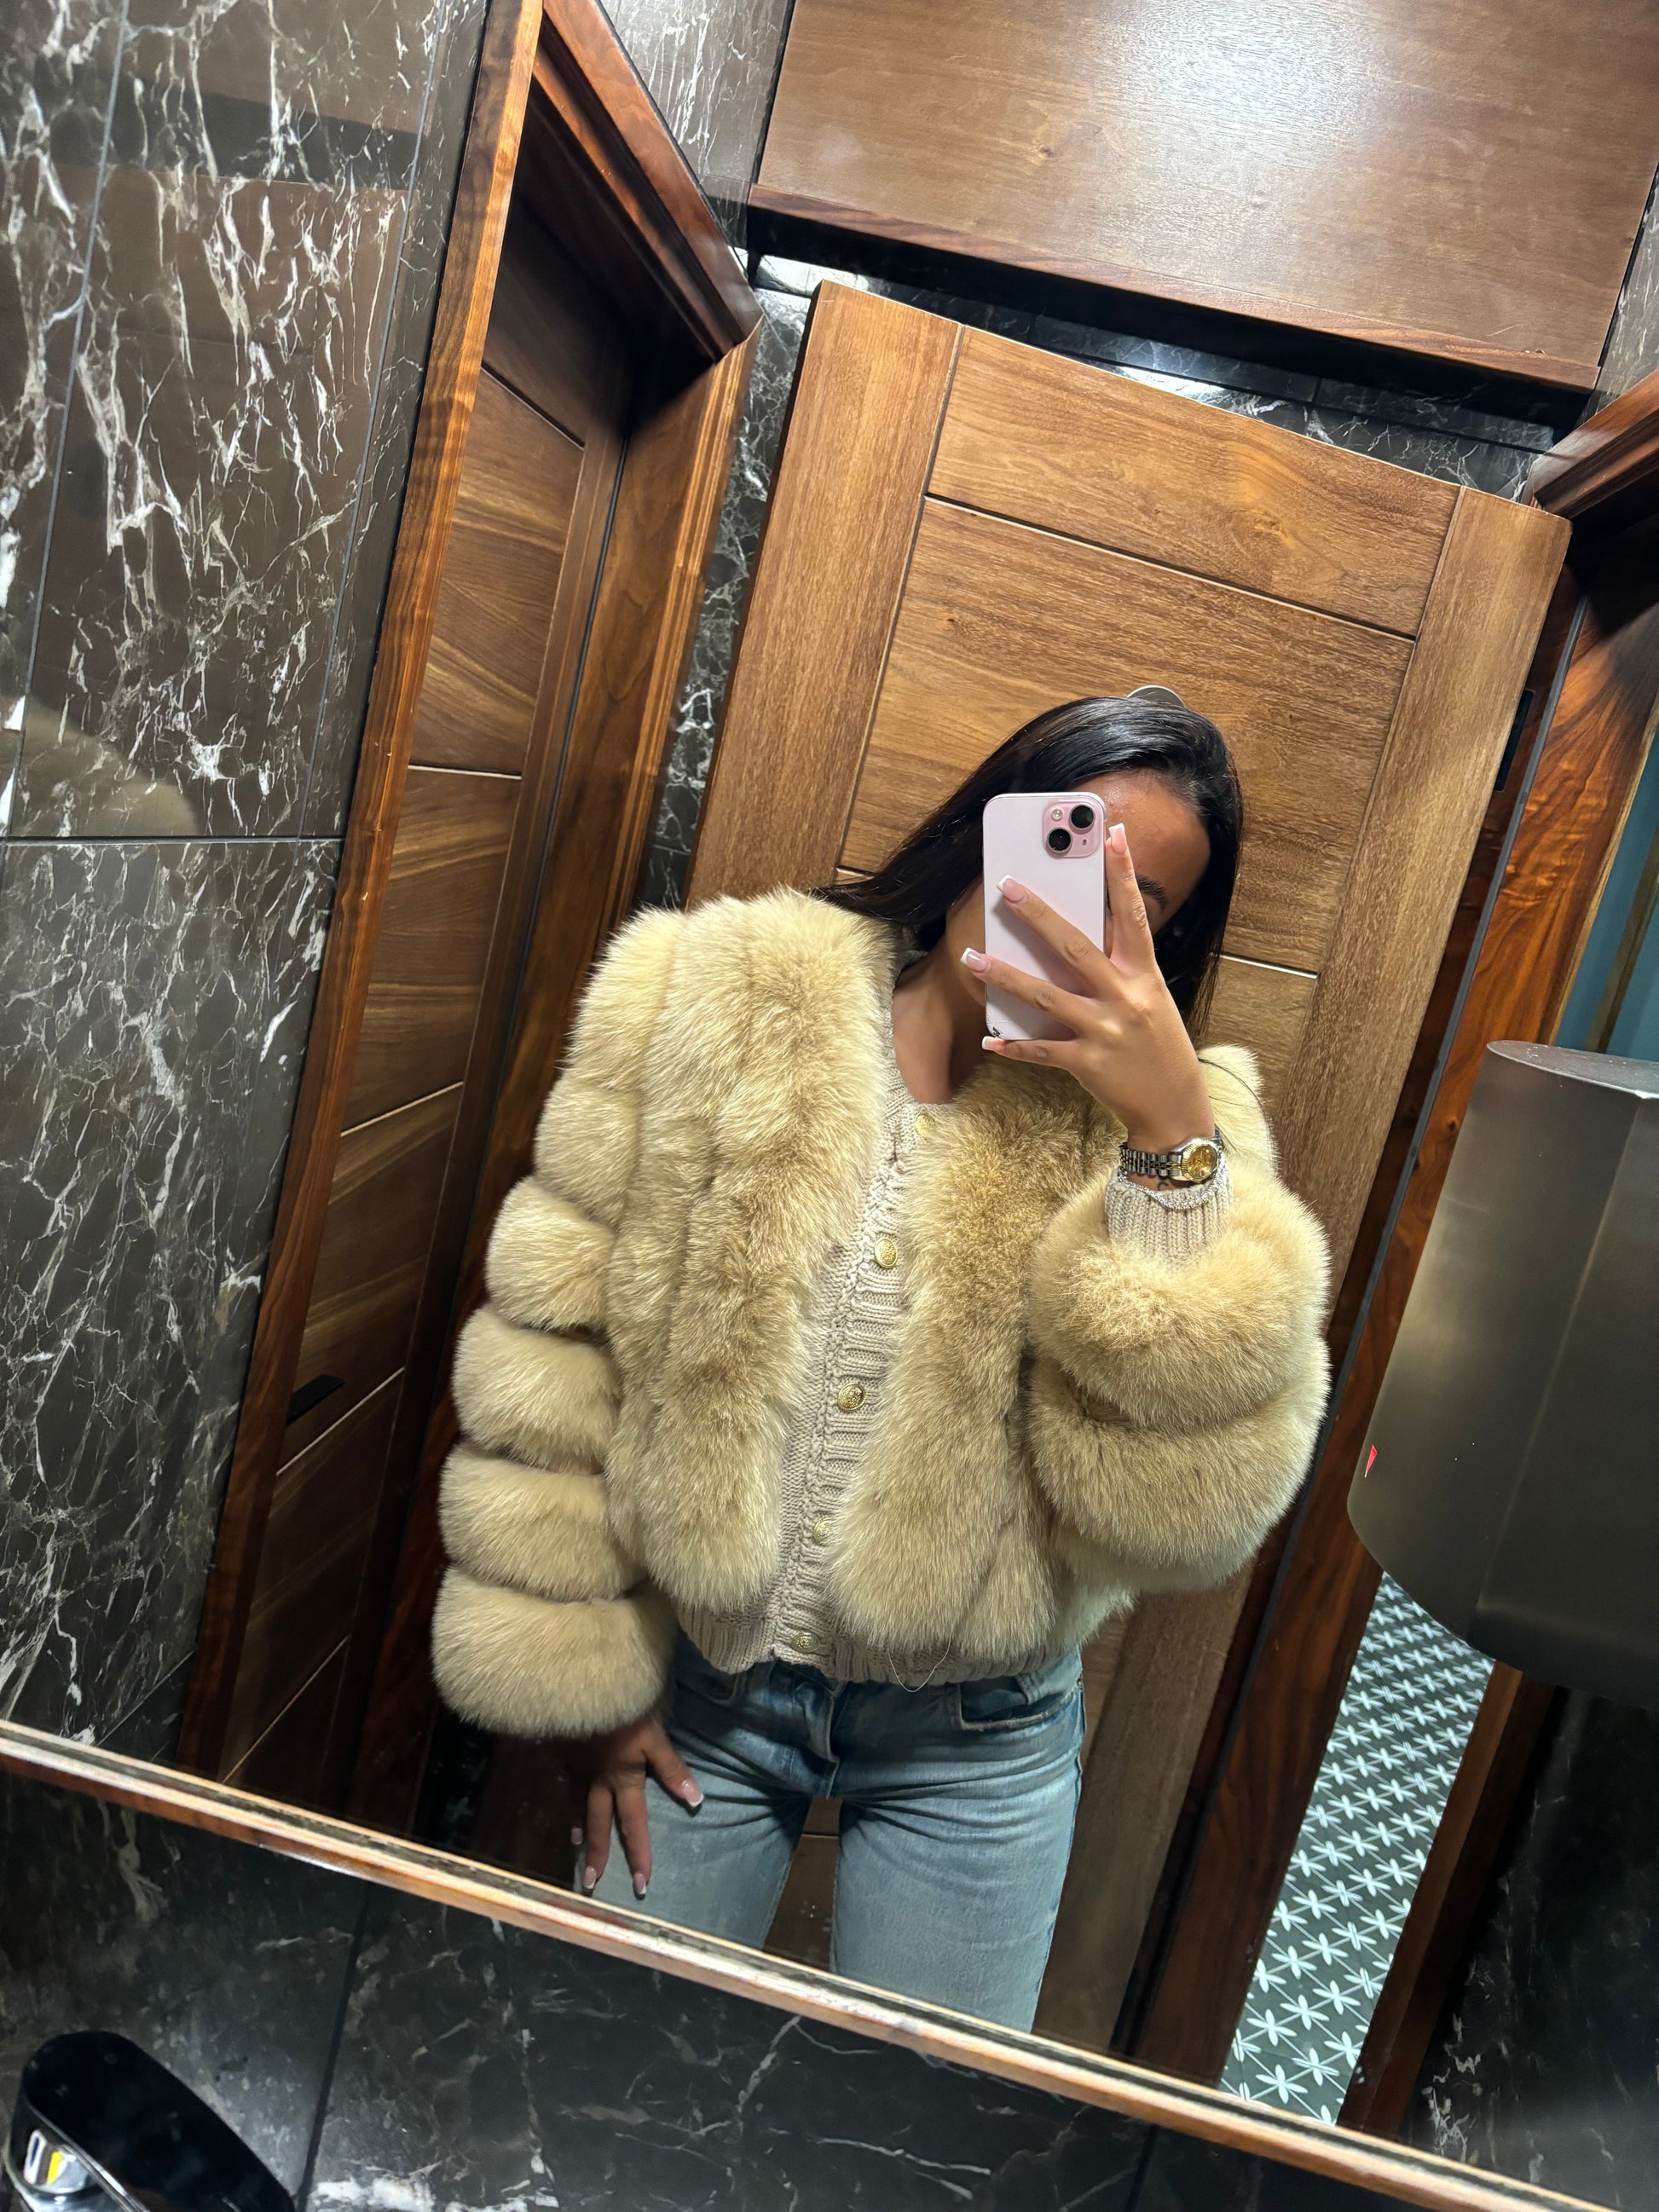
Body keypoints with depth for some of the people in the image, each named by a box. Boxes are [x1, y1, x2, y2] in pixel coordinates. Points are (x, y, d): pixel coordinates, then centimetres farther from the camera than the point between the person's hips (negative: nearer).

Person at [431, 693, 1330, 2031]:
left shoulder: (1155, 1124, -8)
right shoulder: (720, 1004, -9)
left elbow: (1189, 1504, -19)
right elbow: (555, 1342, -6)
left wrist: (1175, 1133, -26)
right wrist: (578, 1670, -3)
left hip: (972, 1747, 1)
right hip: (692, 1693, 0)